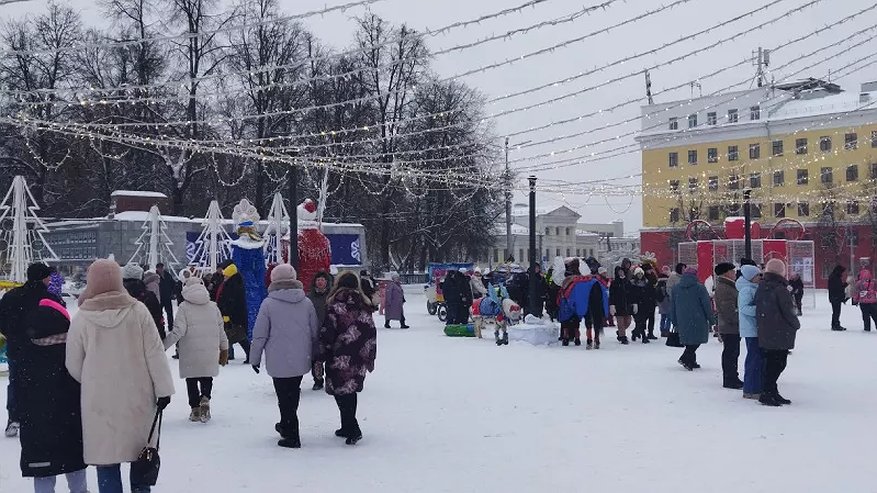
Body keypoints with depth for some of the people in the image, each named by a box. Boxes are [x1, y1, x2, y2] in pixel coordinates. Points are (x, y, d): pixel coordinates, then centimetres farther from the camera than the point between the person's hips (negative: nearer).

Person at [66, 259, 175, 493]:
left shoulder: (81, 318, -7)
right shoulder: (138, 311, -8)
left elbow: (73, 366, 2)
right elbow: (154, 354, -6)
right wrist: (164, 389, 2)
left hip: (99, 400, -1)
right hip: (137, 397, 1)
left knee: (106, 459, 8)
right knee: (141, 454, 15)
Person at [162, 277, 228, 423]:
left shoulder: (184, 307, -7)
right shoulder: (213, 306, 5)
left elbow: (178, 331, -15)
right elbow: (221, 330, 10)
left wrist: (163, 345, -11)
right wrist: (224, 349, 21)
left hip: (190, 353, -3)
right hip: (210, 353, 3)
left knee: (191, 380, 10)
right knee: (207, 377, 15)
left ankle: (195, 408, 11)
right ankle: (205, 398, -10)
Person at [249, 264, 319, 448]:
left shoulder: (268, 304, -11)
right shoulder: (306, 303, 0)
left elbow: (260, 335, -7)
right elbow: (315, 332, 7)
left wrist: (254, 358, 5)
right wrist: (315, 356, 21)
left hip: (278, 362, -4)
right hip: (301, 361, 4)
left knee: (285, 398, 5)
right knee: (293, 395, 20)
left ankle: (292, 437, 9)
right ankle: (287, 426, 36)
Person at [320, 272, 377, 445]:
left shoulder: (335, 308, -10)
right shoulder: (364, 308, 6)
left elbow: (326, 335, -12)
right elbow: (371, 335, 10)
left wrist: (320, 358, -4)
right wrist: (370, 359, 18)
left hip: (340, 360, -6)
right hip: (358, 360, 6)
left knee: (341, 392, 0)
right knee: (350, 391, 17)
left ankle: (353, 429, -9)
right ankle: (347, 427, 24)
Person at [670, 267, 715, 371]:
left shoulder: (675, 289, 8)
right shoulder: (699, 288, -7)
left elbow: (672, 307, 12)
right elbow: (707, 305, -5)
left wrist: (675, 322, 19)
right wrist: (711, 320, 2)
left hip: (682, 321, 5)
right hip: (698, 320, -5)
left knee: (688, 340, 16)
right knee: (697, 339, 1)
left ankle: (691, 361, 17)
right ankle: (685, 358, -14)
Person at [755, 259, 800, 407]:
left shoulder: (761, 288, 8)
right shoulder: (780, 289, -17)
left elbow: (758, 310, 13)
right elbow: (788, 311, -14)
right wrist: (796, 324, 3)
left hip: (765, 333, 8)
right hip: (781, 334, -8)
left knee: (771, 363, 14)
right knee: (777, 364, -3)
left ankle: (771, 393, 19)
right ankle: (768, 394, -6)